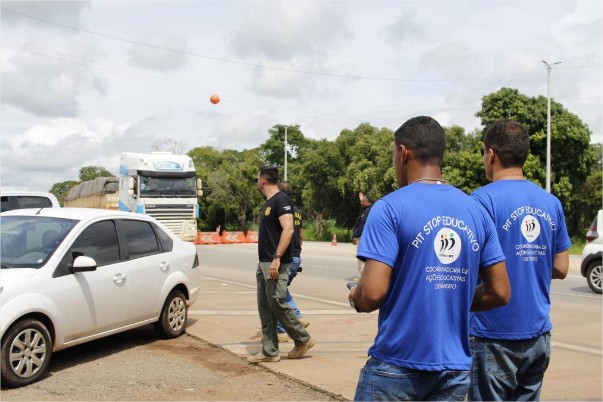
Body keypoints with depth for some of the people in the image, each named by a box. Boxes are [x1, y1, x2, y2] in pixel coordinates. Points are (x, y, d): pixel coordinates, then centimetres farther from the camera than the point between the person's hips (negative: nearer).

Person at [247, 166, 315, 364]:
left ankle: (303, 339, 8)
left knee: (277, 303, -9)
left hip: (276, 263, -10)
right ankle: (269, 351, 11)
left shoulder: (281, 200, -12)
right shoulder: (268, 203, 18)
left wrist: (276, 258, -26)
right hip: (263, 263, 10)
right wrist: (264, 261, 19)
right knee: (265, 307, 7)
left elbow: (288, 230, -22)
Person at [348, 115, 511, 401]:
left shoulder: (390, 208, -12)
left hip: (398, 363, -5)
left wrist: (355, 298, 3)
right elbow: (500, 293, 5)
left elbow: (373, 292, -18)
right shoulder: (476, 211, 4)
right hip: (455, 366, 5)